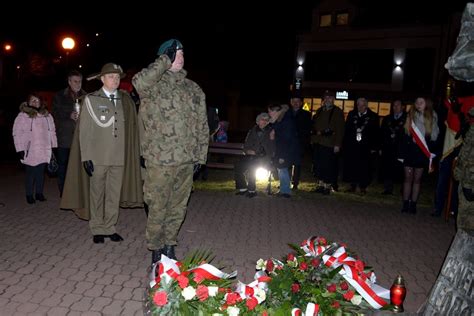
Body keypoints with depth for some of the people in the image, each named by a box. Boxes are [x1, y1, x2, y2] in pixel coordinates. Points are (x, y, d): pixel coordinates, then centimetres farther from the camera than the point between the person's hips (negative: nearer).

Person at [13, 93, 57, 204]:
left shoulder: (46, 115, 11)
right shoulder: (23, 116, -3)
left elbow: (52, 131, 16)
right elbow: (17, 134, -6)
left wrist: (54, 146, 12)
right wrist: (20, 149, -10)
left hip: (44, 151, 4)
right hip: (30, 152, -3)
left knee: (41, 173, 9)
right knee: (30, 174, 3)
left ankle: (39, 193, 21)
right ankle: (29, 195, 16)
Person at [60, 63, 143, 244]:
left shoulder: (126, 100, 8)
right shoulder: (91, 99, 1)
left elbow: (131, 128, 7)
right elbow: (85, 130, -2)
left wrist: (133, 155, 2)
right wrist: (86, 157, -9)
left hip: (119, 157, 2)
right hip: (97, 157, -2)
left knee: (114, 195, 8)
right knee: (97, 195, 7)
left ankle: (109, 228, 21)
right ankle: (97, 230, 21)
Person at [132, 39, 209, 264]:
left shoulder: (194, 89, 12)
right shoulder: (154, 85, -3)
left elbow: (202, 125, 15)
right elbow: (139, 82, -29)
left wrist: (201, 155, 9)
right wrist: (165, 60, -17)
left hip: (187, 160, 5)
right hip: (160, 160, -5)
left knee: (178, 207, 14)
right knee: (158, 208, 4)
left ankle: (169, 246, 32)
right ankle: (156, 250, 23)